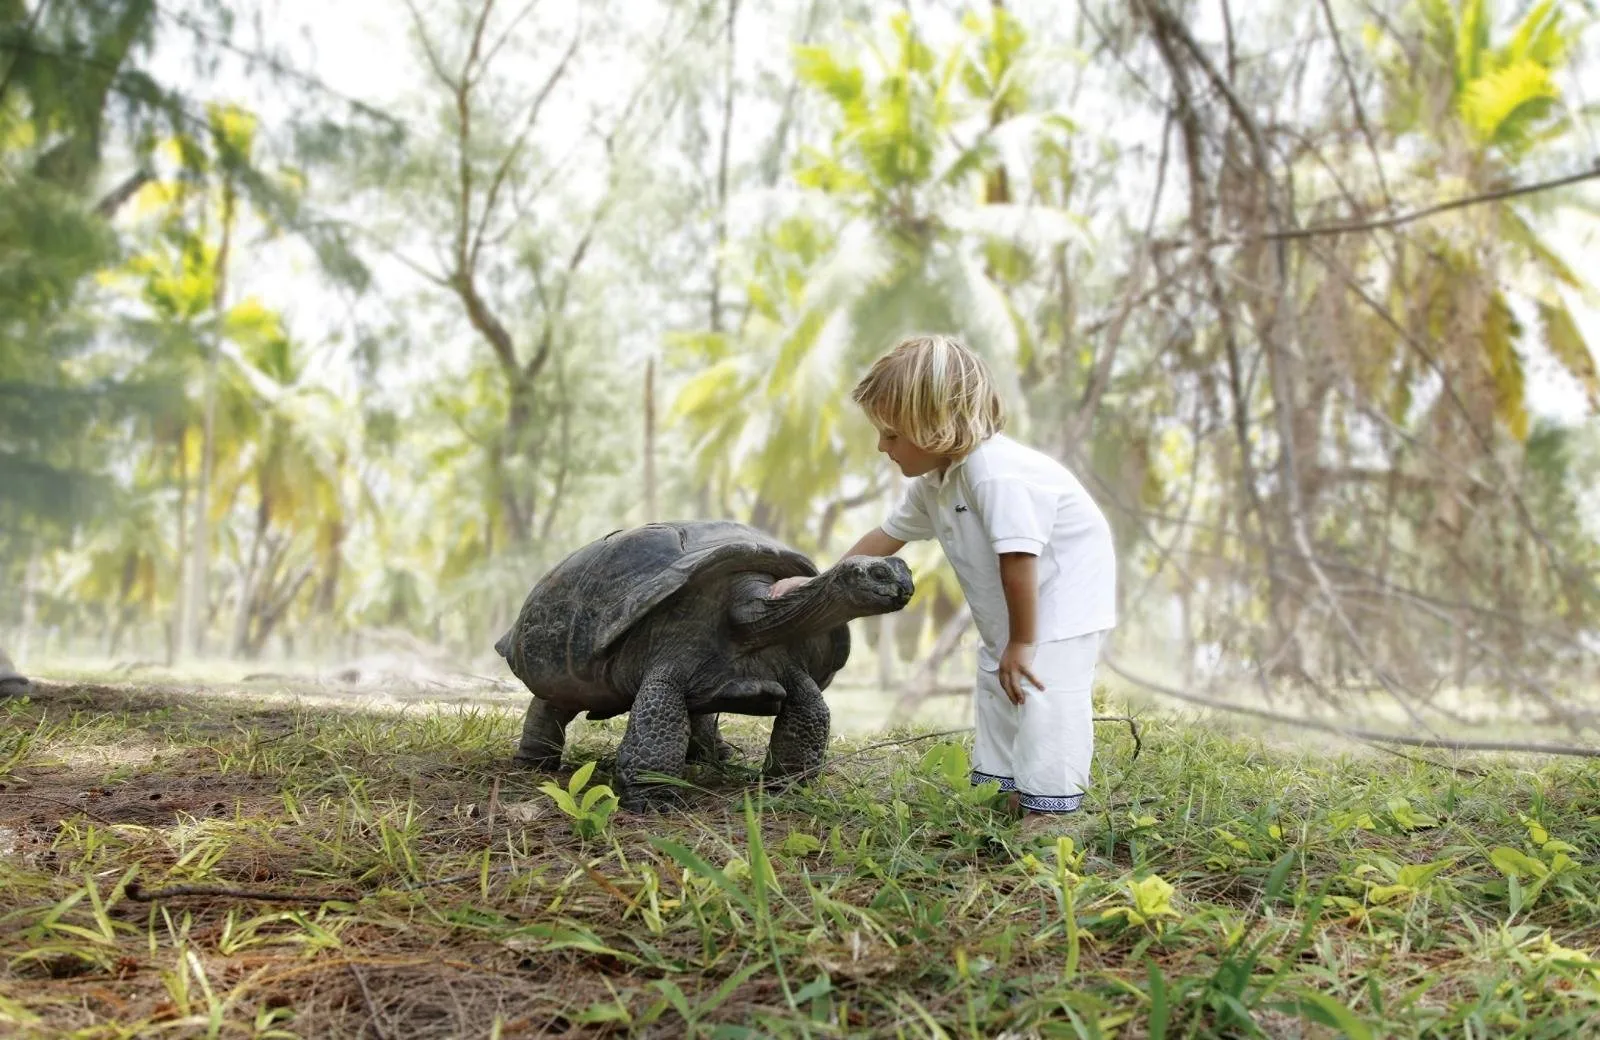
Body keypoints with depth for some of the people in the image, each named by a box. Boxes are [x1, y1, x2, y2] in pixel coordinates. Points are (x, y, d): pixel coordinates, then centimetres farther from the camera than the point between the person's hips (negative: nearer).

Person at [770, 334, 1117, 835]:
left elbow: (1017, 560, -34)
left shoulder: (997, 474, -33)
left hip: (1063, 597, -10)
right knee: (997, 690, 16)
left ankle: (1051, 810, -10)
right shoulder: (933, 483, -2)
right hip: (1010, 610, 10)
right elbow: (887, 536, 11)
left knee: (1041, 694, -16)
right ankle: (1003, 791, 26)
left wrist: (1022, 643, -27)